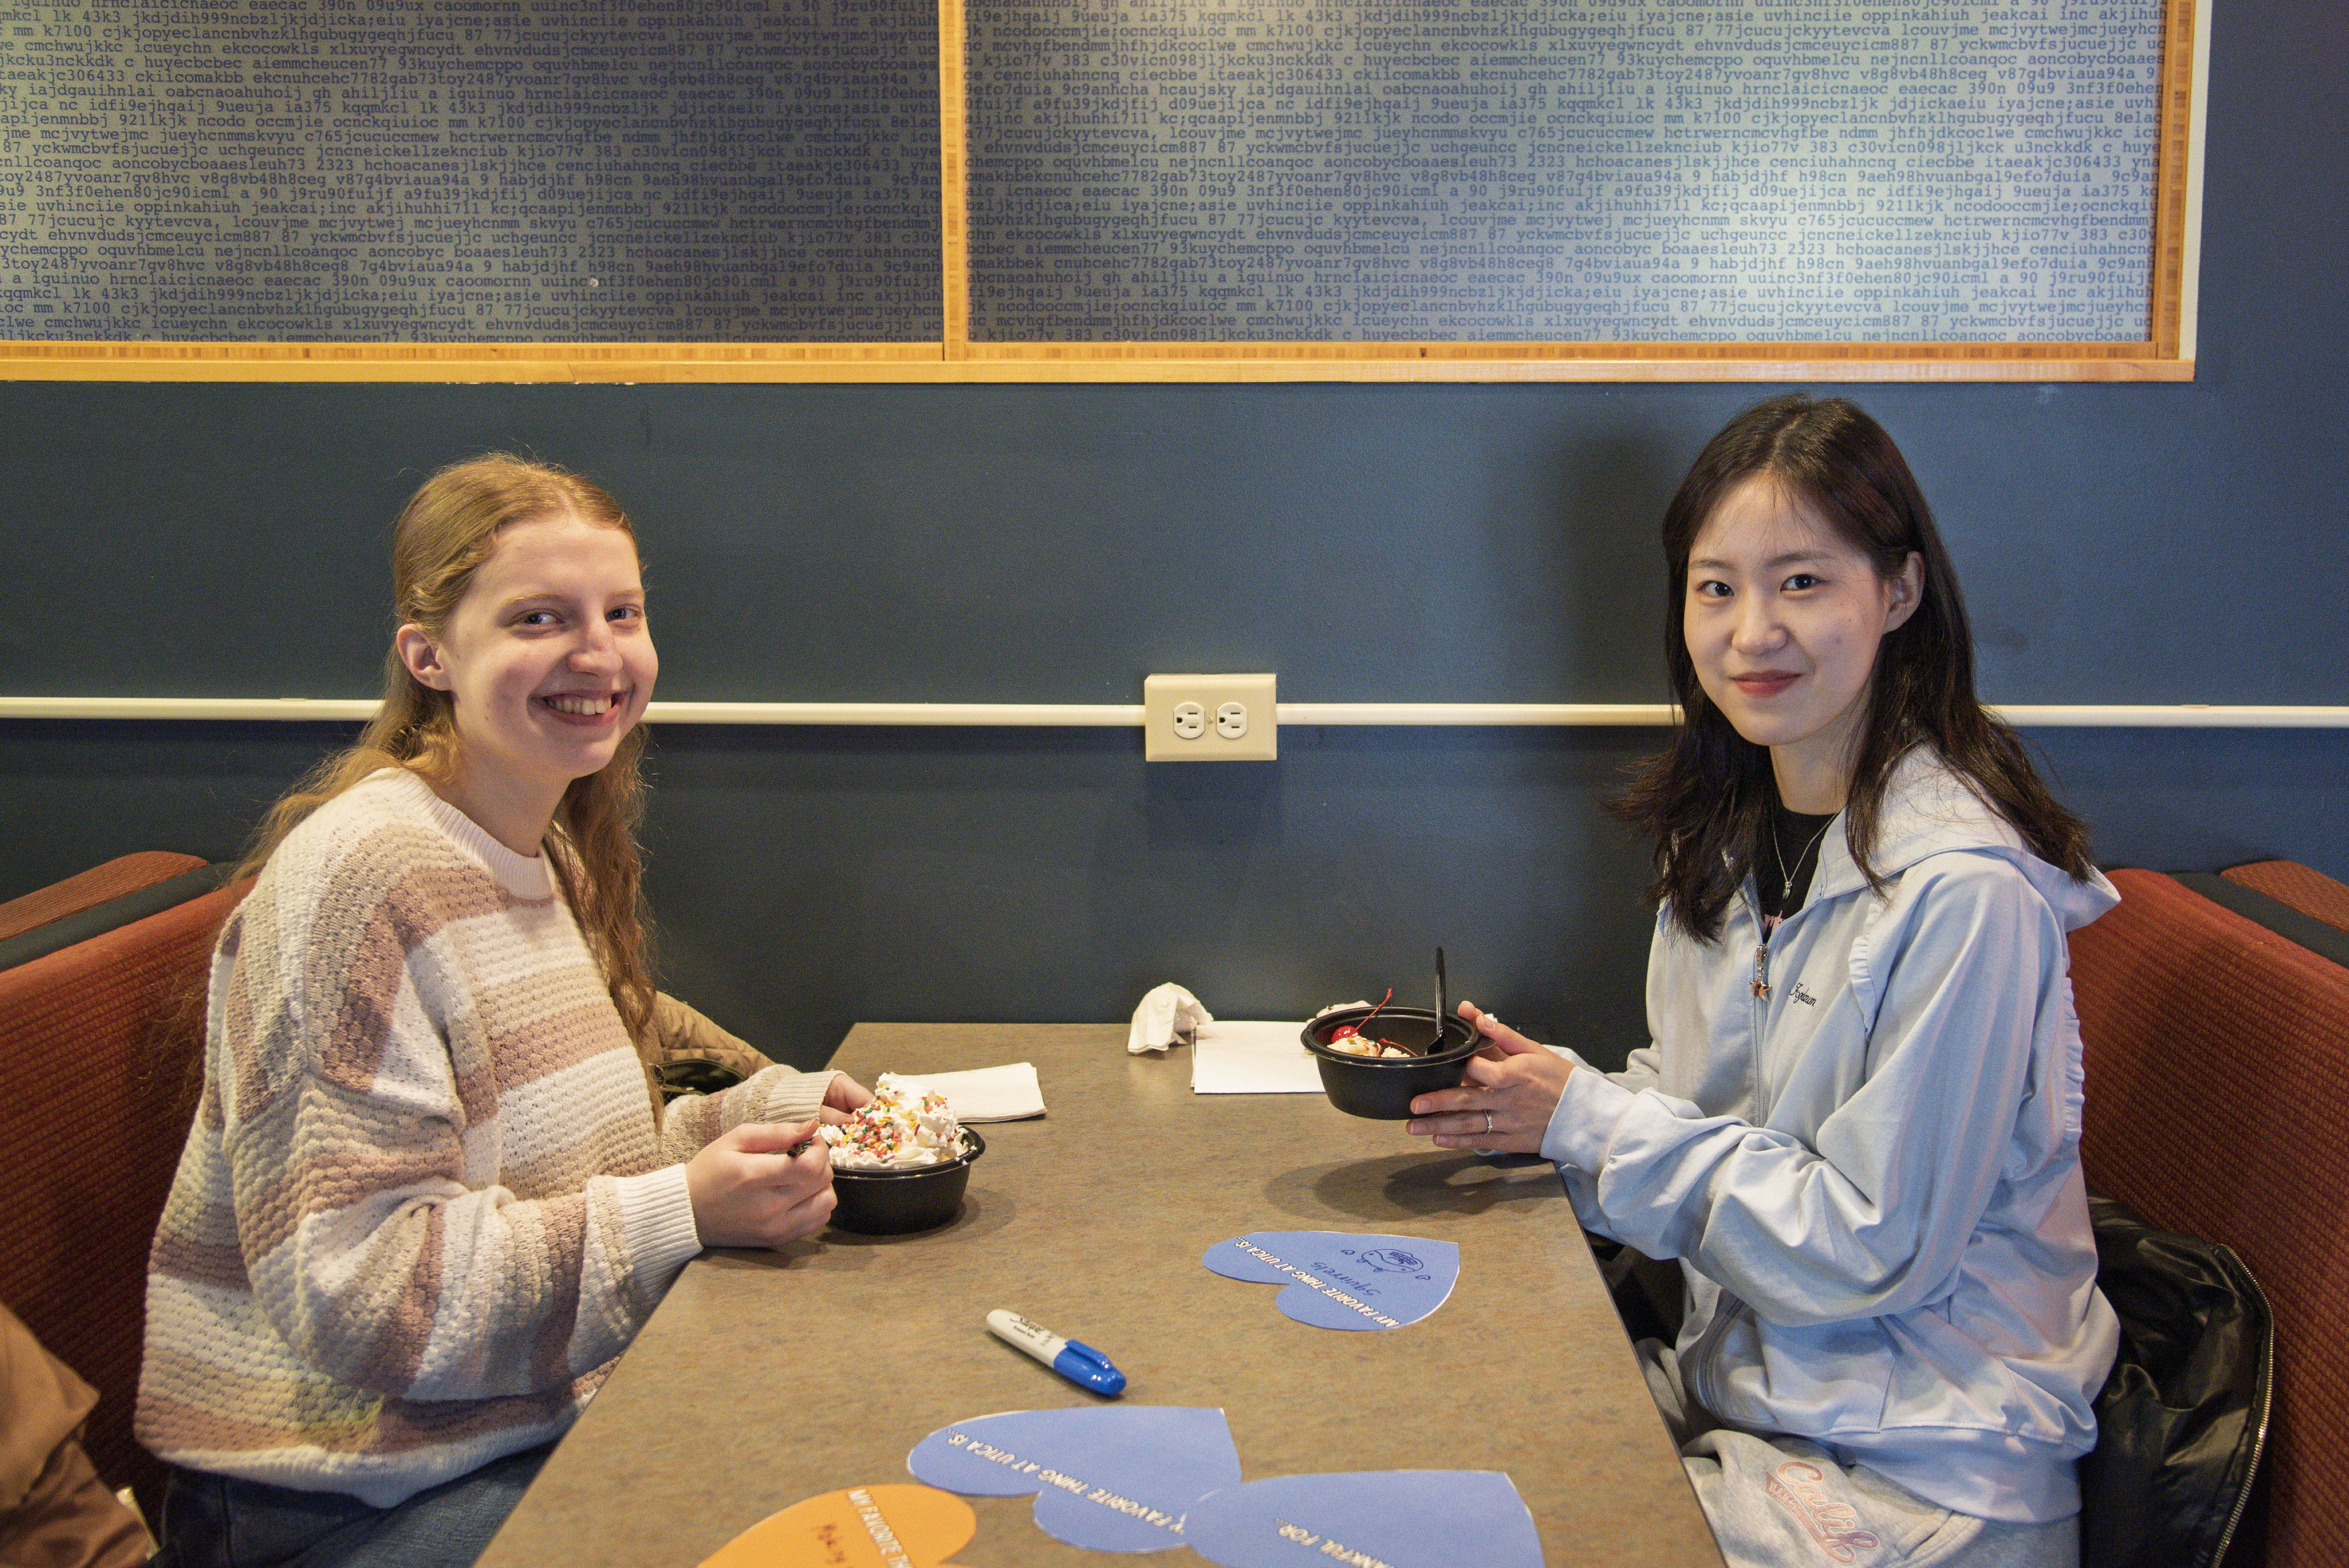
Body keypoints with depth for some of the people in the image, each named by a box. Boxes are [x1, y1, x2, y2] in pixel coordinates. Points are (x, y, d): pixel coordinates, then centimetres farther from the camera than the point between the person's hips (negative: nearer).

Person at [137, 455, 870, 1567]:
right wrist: (684, 1213, -26)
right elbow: (352, 1285, -22)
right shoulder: (362, 872, -19)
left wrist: (761, 1113, 0)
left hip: (542, 1429, 8)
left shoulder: (544, 854, 9)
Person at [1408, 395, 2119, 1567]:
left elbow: (1869, 1247, -19)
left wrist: (1587, 1118, -17)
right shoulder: (1726, 833, 3)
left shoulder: (1965, 889, -22)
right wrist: (1537, 1088, -7)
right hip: (1737, 1383, 7)